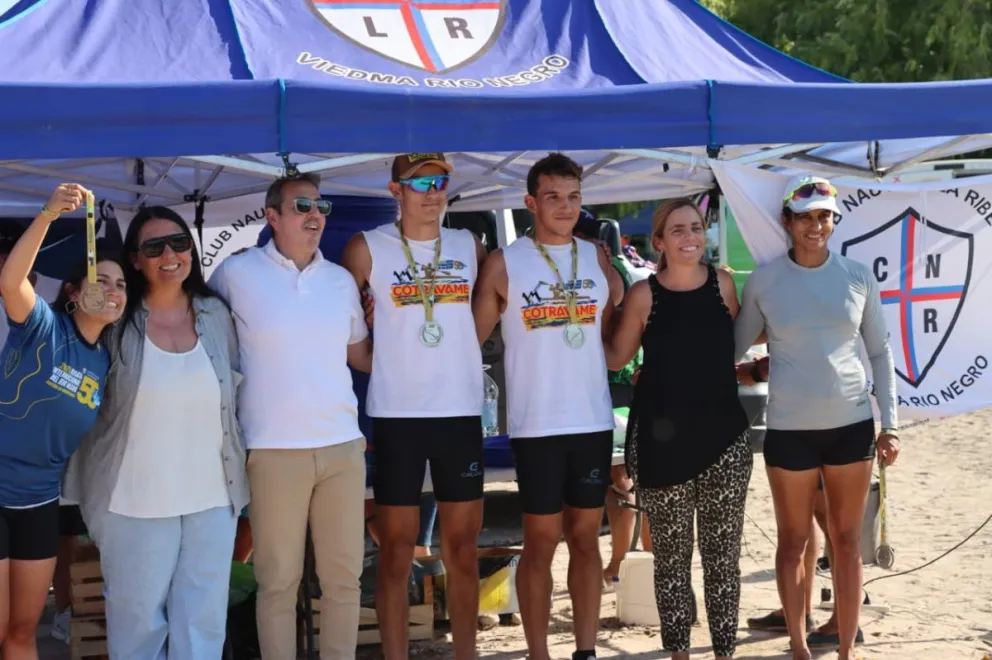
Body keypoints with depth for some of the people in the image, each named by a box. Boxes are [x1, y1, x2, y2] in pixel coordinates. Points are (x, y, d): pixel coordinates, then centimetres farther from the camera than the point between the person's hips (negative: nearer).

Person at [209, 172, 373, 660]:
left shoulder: (341, 280, 10)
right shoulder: (236, 274, -3)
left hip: (343, 445, 4)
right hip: (274, 450, -4)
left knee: (344, 575, 8)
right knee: (278, 579, 1)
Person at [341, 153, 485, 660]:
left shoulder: (470, 247, 8)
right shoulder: (368, 248, -2)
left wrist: (461, 352, 9)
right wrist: (382, 359, 3)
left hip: (461, 411, 3)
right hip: (396, 414, -3)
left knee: (463, 546, 8)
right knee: (396, 550, 2)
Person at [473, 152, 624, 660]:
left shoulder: (597, 258, 8)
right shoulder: (504, 264, -3)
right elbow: (474, 336, 1)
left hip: (594, 421, 4)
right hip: (536, 425, -3)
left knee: (586, 537, 9)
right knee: (541, 542, 2)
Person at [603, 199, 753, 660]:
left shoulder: (723, 284, 3)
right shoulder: (644, 294, -4)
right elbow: (616, 357, 4)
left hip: (723, 434, 2)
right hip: (662, 439, -1)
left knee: (723, 551, 5)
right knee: (671, 553, 6)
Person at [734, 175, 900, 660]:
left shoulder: (858, 277, 1)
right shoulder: (763, 281, -3)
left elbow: (880, 352, 7)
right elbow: (733, 349, 11)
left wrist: (889, 423, 4)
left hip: (852, 423, 1)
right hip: (790, 428, -1)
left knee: (846, 541, 8)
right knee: (793, 541, 8)